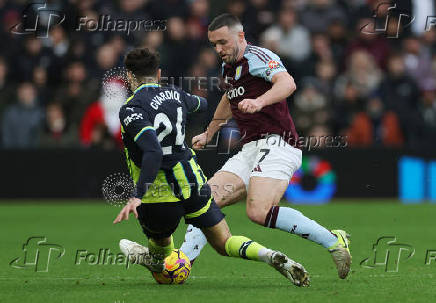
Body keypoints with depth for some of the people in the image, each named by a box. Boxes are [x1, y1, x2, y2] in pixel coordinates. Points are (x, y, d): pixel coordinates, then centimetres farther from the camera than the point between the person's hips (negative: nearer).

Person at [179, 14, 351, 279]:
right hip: (250, 150, 9)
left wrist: (259, 102, -44)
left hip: (277, 144, -9)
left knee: (259, 212, -28)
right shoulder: (229, 67, 21)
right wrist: (208, 134, 51)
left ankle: (332, 240, -20)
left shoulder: (257, 57, -8)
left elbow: (287, 83, -27)